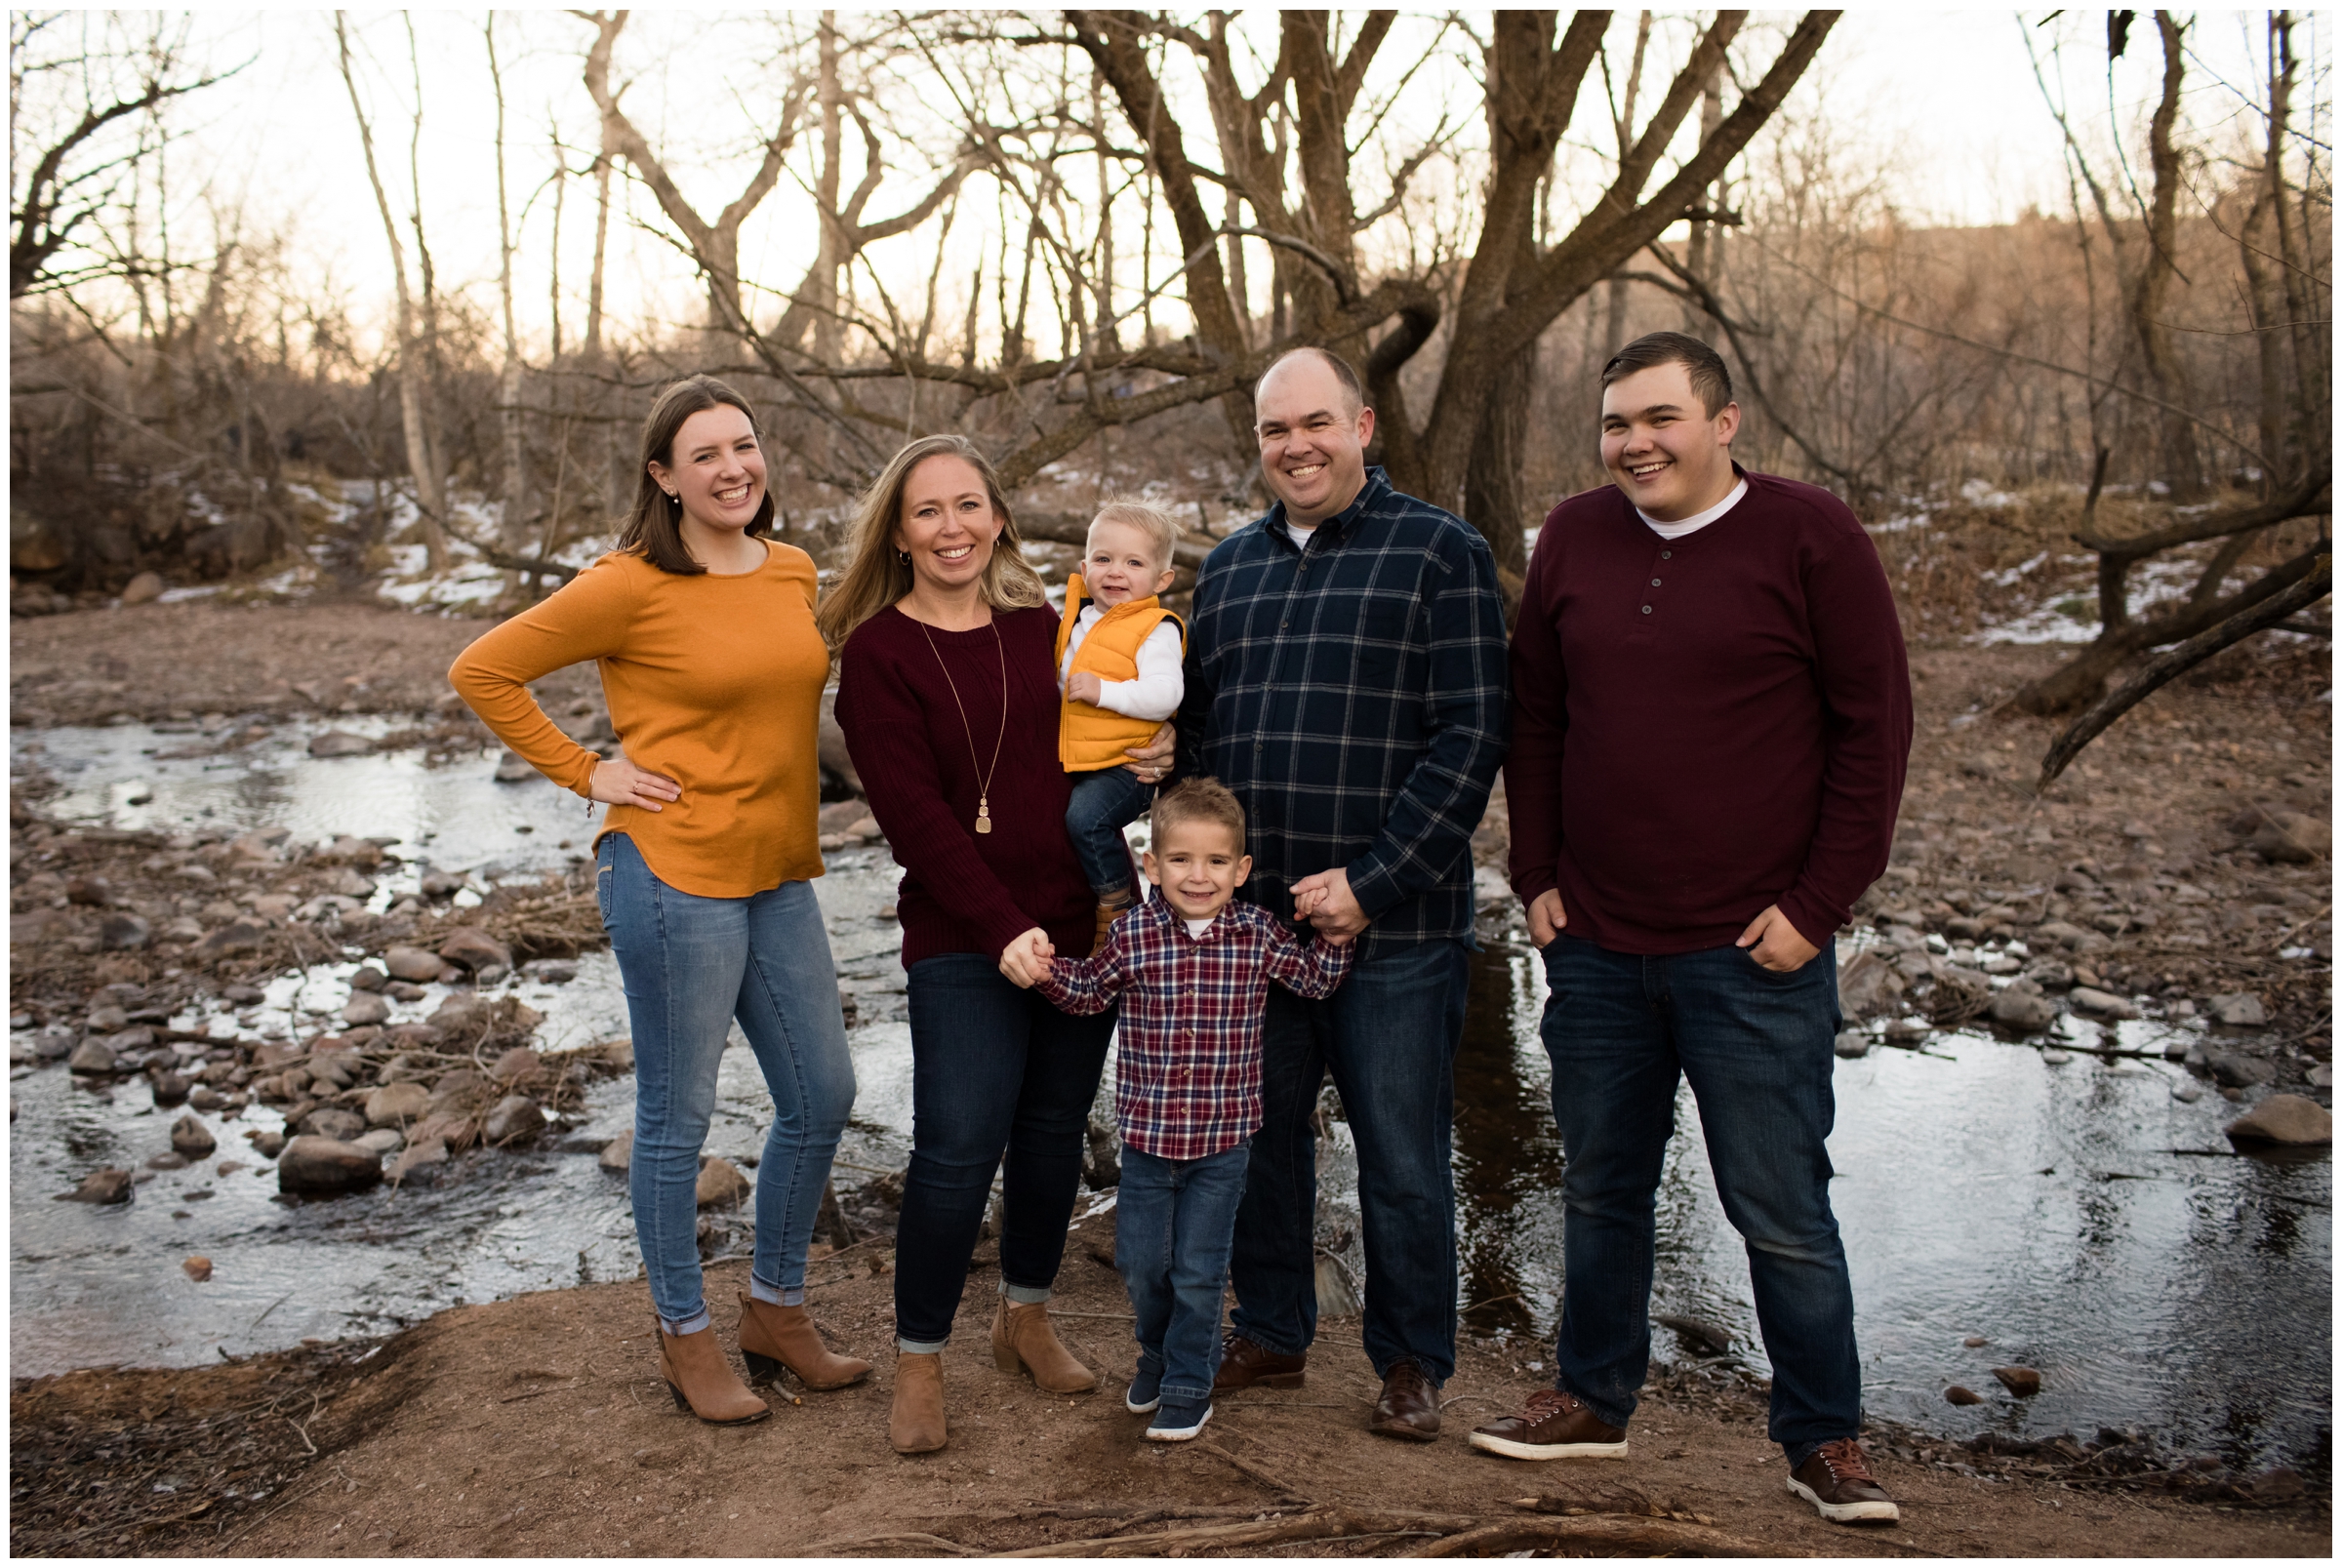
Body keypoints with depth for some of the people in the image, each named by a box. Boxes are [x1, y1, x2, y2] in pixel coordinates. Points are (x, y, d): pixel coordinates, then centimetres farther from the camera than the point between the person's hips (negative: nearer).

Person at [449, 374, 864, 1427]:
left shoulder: (793, 573, 7)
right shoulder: (630, 588, -12)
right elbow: (481, 672, -7)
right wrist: (584, 773, -10)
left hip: (778, 875, 7)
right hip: (673, 873, -7)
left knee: (822, 1096, 12)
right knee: (678, 1115, 5)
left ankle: (776, 1309, 31)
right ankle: (684, 1337, 24)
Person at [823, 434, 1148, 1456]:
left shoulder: (1043, 628, 8)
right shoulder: (877, 653, -4)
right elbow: (913, 812, -12)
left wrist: (1141, 764, -4)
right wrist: (1003, 926, -20)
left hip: (1080, 924, 4)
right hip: (962, 939, -4)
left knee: (1056, 1131, 12)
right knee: (959, 1144, -9)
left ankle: (1026, 1320, 34)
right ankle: (918, 1362, 12)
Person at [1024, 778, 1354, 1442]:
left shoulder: (1259, 934, -6)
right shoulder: (1133, 934, -7)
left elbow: (1317, 979, 9)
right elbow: (1086, 990, 7)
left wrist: (1337, 930, -7)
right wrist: (1046, 970, -11)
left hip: (1222, 1142, -1)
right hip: (1147, 1136, 1)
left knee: (1199, 1271, 5)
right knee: (1140, 1264, 13)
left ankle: (1188, 1385, 24)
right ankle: (1156, 1355, 41)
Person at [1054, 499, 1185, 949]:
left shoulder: (1155, 629, -12)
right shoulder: (1080, 617, 12)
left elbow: (1165, 695, -26)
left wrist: (1103, 691, -27)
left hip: (1124, 764, -9)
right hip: (1076, 761, 9)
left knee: (1086, 816, -26)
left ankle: (1117, 903, -9)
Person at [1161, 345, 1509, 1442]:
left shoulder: (1441, 553, -4)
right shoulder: (1230, 566, 13)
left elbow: (1469, 735, -11)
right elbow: (1193, 731, 18)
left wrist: (1372, 883, -16)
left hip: (1393, 928, -5)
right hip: (1245, 920, 5)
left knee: (1402, 1157, 6)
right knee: (1257, 1138, 15)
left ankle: (1412, 1363, 25)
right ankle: (1270, 1334, 34)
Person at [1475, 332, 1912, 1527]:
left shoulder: (1809, 537, -5)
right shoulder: (1574, 539, 7)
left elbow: (1874, 725, -5)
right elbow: (1533, 718, 13)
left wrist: (1817, 903, -9)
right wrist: (1536, 877, 6)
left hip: (1754, 950, -4)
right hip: (1594, 946, 4)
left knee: (1780, 1207, 4)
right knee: (1600, 1187, 15)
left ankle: (1824, 1438, 22)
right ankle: (1592, 1399, 32)